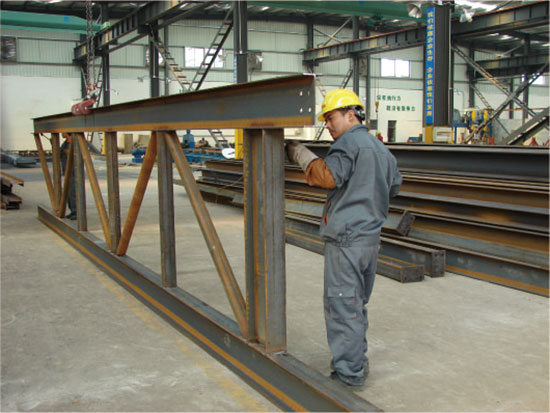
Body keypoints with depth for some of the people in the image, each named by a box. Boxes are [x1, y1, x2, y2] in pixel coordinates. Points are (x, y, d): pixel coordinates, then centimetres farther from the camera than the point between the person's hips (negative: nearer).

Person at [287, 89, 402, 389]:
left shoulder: (349, 142, -10)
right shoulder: (380, 148, 19)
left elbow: (329, 175, -24)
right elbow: (394, 185, 26)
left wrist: (303, 156, -13)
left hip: (346, 237, -10)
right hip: (371, 236, 10)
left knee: (341, 305, -4)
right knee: (357, 304, 18)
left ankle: (348, 375, 1)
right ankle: (357, 364, 29)